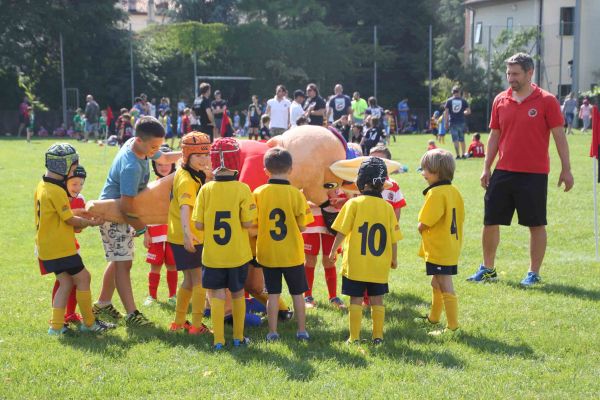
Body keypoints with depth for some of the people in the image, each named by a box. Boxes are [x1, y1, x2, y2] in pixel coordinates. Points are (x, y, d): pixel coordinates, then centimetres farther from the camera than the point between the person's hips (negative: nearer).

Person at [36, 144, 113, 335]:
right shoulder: (57, 191, -21)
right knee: (83, 278, 2)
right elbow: (70, 219, -14)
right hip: (60, 247, -9)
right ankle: (89, 323, 11)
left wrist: (84, 220, 13)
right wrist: (92, 222, 1)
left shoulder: (42, 187, 9)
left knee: (66, 282, 13)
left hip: (46, 246, 9)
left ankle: (56, 326, 10)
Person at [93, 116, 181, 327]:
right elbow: (126, 206, -31)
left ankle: (103, 304, 31)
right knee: (123, 263, -10)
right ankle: (131, 314, -9)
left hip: (122, 213, 10)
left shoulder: (139, 145, -6)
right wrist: (141, 226, -15)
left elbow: (164, 158, 15)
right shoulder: (131, 167, -34)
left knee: (119, 260, 19)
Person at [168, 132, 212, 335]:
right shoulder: (187, 180, -21)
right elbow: (185, 207, -37)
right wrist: (187, 233, -49)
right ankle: (197, 325, -1)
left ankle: (179, 322, 27)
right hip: (187, 239, -10)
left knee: (190, 280, 18)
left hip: (186, 238, 10)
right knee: (200, 280, -3)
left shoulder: (194, 175, 10)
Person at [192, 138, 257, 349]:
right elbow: (247, 223, -13)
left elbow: (198, 224, -7)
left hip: (212, 254, 0)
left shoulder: (206, 189, -8)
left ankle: (218, 339, 5)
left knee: (217, 294, 8)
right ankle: (238, 337, 24)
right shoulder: (242, 189, -12)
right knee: (238, 294, 15)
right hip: (238, 254, 0)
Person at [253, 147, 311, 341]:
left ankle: (272, 332, 11)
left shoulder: (258, 193, -7)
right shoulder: (296, 194, -10)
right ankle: (301, 330, 18)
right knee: (297, 293, 12)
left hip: (267, 253, 1)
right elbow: (302, 226, -7)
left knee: (273, 293, 9)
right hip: (292, 253, -1)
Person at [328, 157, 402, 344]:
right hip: (380, 266, 2)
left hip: (356, 264, -2)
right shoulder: (387, 207, 0)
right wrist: (394, 259, 17)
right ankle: (378, 336, 15)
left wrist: (333, 251, 5)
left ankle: (354, 337, 8)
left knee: (356, 300, 5)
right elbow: (394, 238, 3)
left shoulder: (354, 204, -9)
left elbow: (342, 232, -9)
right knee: (377, 300, 11)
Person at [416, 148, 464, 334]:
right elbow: (459, 219, 13)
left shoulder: (435, 193, -19)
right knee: (437, 284, 24)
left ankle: (452, 326, -1)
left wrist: (420, 228, 1)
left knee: (445, 288, -5)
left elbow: (423, 224, -21)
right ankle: (433, 318, 40)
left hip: (438, 251, -10)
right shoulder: (454, 191, 8)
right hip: (452, 248, 10)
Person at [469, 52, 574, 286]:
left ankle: (534, 273, 15)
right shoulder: (500, 100, 6)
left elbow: (559, 136, -4)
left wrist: (566, 169, -6)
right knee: (490, 221, 7)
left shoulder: (546, 101, -5)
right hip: (503, 172, 4)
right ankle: (487, 269, 21)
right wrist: (486, 168, 8)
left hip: (534, 174, -4)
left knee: (536, 224, 4)